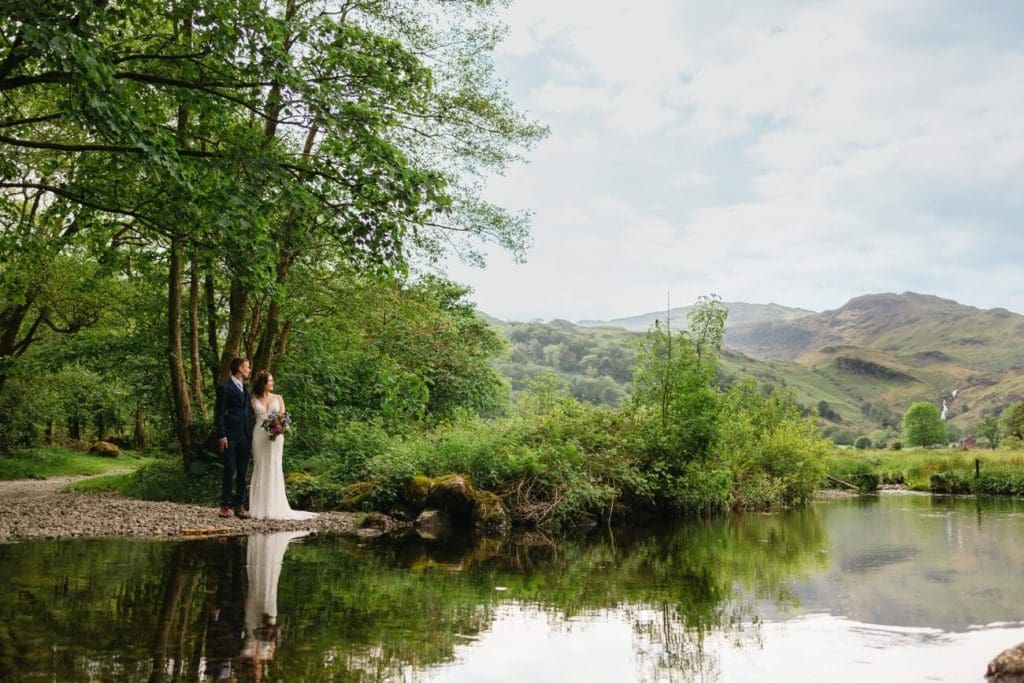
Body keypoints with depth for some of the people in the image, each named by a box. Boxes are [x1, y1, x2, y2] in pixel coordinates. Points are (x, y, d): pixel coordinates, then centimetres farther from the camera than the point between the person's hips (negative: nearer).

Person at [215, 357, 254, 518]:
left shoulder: (246, 388, 18)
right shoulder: (224, 387, -4)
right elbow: (219, 413, -7)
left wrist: (251, 435, 12)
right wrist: (222, 436, -13)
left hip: (245, 437, 6)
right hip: (230, 437, -6)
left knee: (243, 473, 6)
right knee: (229, 471, -5)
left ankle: (239, 505, 10)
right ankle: (225, 505, 4)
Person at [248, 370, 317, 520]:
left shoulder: (278, 398, 11)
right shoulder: (254, 400, 8)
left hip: (275, 436, 1)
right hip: (259, 436, -1)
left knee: (274, 469, -2)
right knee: (260, 469, 0)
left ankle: (274, 507, 0)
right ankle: (260, 508, 3)